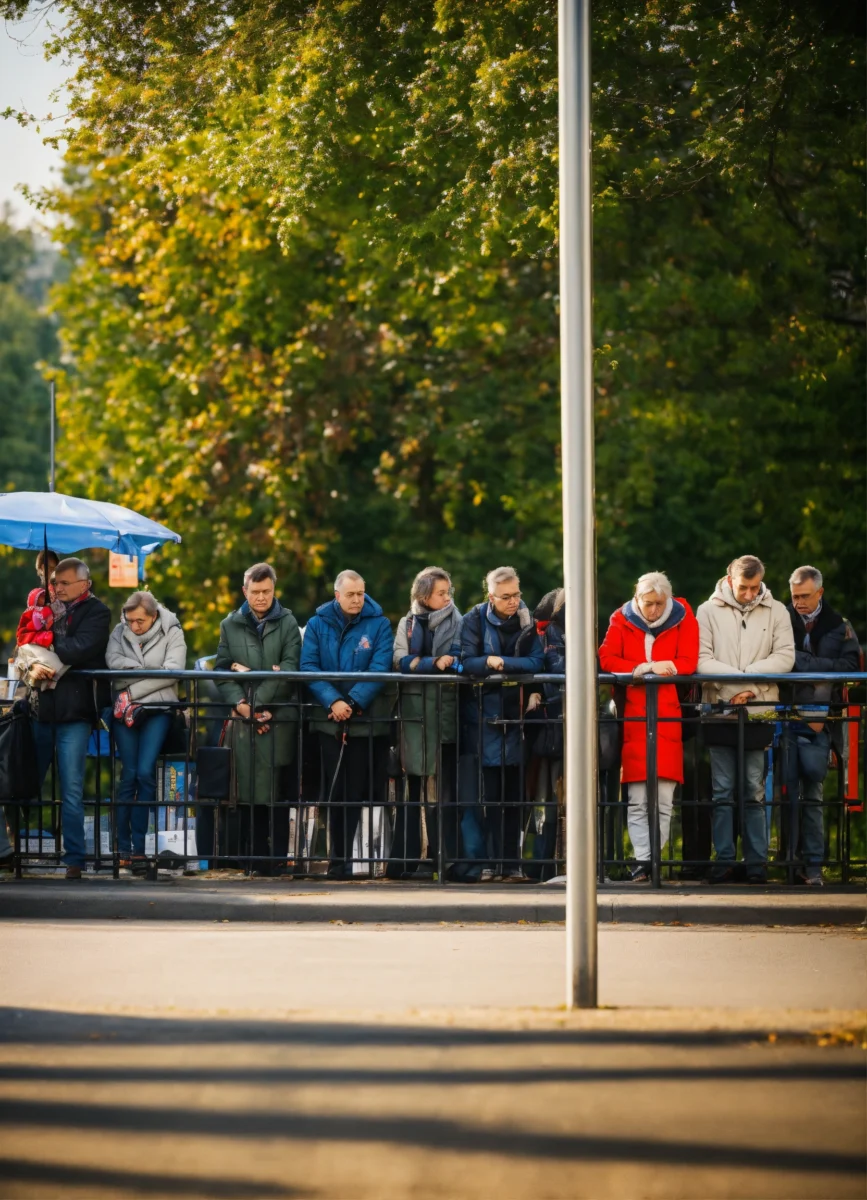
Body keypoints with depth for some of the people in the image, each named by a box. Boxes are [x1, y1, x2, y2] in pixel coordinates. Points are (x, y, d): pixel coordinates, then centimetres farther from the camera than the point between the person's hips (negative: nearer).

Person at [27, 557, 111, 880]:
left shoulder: (95, 612, 0)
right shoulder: (50, 610, 16)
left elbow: (80, 649, -15)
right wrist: (34, 665, -12)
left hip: (74, 710, -5)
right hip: (41, 707, 5)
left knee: (71, 790, -4)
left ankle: (74, 858, 0)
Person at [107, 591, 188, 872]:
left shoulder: (172, 633, 1)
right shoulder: (120, 632, 10)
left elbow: (173, 671, -11)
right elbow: (114, 661, -6)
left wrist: (132, 691, -13)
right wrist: (148, 671, -14)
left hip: (157, 709, -2)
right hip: (125, 710, 2)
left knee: (145, 773, -13)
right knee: (129, 774, -8)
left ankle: (138, 846, -9)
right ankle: (123, 847, -5)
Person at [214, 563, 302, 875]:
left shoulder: (287, 623, 7)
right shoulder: (231, 625, 14)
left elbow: (290, 668, -4)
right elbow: (222, 671, 8)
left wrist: (259, 702, -13)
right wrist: (241, 704, -8)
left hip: (280, 717, -2)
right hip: (244, 721, 2)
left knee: (278, 789, -3)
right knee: (248, 790, -1)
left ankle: (277, 857, 0)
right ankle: (255, 857, 3)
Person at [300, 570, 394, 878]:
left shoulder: (379, 624, 2)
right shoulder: (318, 624, 6)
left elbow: (380, 668, -9)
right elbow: (308, 667, -4)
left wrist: (353, 703, -20)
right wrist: (333, 702, -18)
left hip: (368, 721, -1)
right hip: (330, 720, 1)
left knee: (359, 790, -1)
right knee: (337, 791, 2)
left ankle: (342, 860, 5)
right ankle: (340, 861, 7)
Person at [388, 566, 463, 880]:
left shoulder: (457, 623, 9)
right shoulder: (408, 624, 14)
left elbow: (459, 660, -2)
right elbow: (400, 660, 0)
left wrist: (419, 662, -9)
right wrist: (435, 663, -10)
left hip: (445, 711, -1)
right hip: (414, 710, 1)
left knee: (443, 785, -5)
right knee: (414, 783, 1)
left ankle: (441, 854, -3)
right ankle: (405, 856, 2)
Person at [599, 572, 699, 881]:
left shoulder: (683, 619, 5)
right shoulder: (622, 620, 7)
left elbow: (687, 663, -4)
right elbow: (606, 659, 0)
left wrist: (641, 668, -12)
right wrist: (645, 668, -12)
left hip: (668, 716, 0)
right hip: (633, 717, 0)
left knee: (664, 801, -1)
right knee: (637, 800, -5)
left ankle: (652, 856, 5)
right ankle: (642, 859, -4)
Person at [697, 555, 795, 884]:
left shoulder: (776, 612, 9)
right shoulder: (708, 611, 7)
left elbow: (785, 657, -1)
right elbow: (701, 660, -4)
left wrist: (747, 676, -12)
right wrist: (740, 681, -14)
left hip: (760, 710, 0)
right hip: (720, 709, 0)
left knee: (755, 791, 0)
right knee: (723, 791, 0)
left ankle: (757, 861, 3)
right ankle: (724, 860, 2)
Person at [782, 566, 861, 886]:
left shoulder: (839, 627, 11)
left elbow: (850, 666, -2)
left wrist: (802, 661, -9)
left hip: (818, 724, 0)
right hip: (786, 718, 0)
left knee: (813, 793, 0)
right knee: (788, 791, -4)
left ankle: (813, 864, 2)